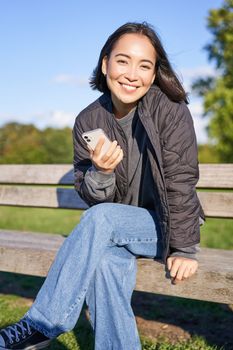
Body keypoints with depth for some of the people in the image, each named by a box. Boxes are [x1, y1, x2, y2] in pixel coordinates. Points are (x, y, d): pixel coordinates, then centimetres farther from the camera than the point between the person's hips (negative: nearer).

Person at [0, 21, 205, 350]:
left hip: (167, 225, -3)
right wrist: (101, 173, -25)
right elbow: (93, 198, -2)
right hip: (119, 230, 3)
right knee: (103, 262, -32)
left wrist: (184, 249, -14)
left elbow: (180, 183, -13)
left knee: (100, 219, -30)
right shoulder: (88, 121, -3)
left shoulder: (171, 111, -14)